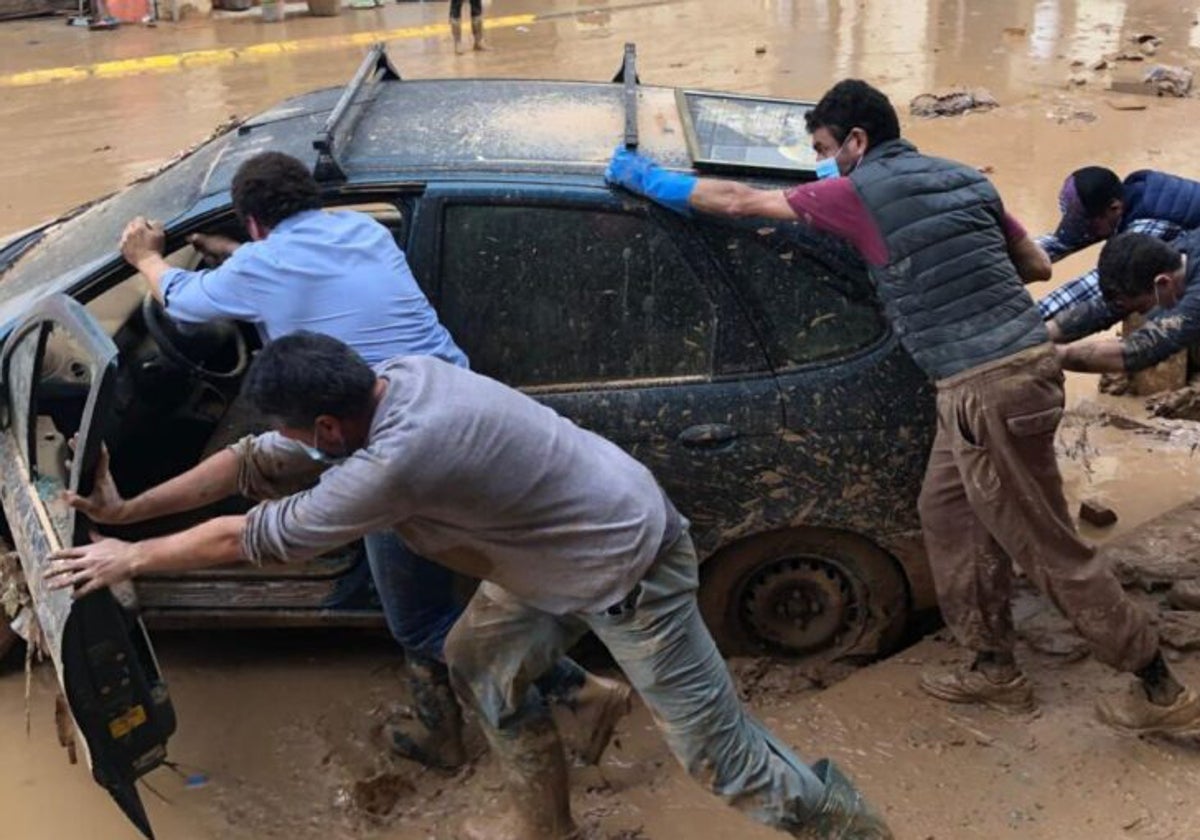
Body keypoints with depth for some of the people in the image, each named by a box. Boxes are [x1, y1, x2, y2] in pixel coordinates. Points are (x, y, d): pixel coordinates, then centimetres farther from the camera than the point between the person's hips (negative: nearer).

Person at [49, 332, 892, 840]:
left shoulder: (399, 458, -33)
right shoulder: (391, 382, -6)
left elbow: (256, 537, -21)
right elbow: (259, 462, 5)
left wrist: (130, 558, -6)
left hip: (632, 566, -9)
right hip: (569, 549, 9)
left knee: (720, 749, 1)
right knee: (480, 658, 19)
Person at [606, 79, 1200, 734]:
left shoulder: (861, 192, -7)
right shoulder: (962, 179, 14)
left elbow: (738, 201, 1)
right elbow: (1037, 265, 20)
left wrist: (646, 179, 12)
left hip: (987, 387, -8)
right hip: (1015, 366, 9)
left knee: (1048, 548, 2)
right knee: (948, 513, 18)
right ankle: (994, 668, 27)